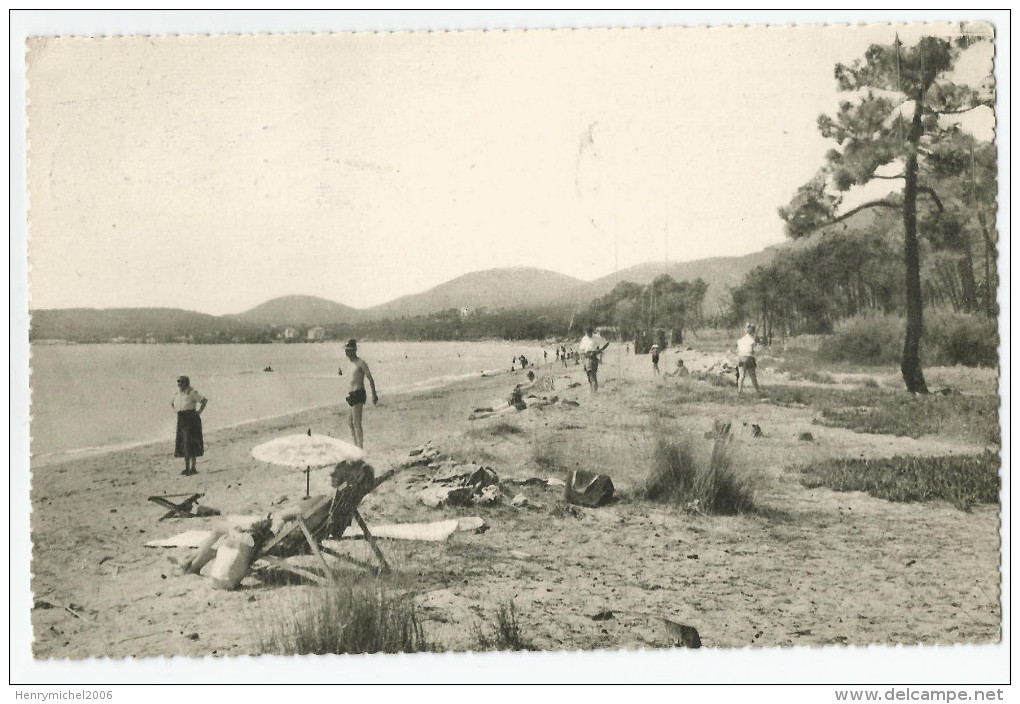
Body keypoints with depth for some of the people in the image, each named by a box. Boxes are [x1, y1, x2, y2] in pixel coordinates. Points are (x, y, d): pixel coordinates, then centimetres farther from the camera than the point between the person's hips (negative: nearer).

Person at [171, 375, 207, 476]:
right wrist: (178, 411, 14)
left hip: (192, 420, -7)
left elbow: (205, 400, -14)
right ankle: (186, 468, 12)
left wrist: (199, 412, -13)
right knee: (183, 444, 6)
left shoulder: (192, 393, -11)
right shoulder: (177, 395, 10)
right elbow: (171, 404, 29)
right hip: (181, 421, 7)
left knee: (191, 444, -9)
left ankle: (193, 468, -7)